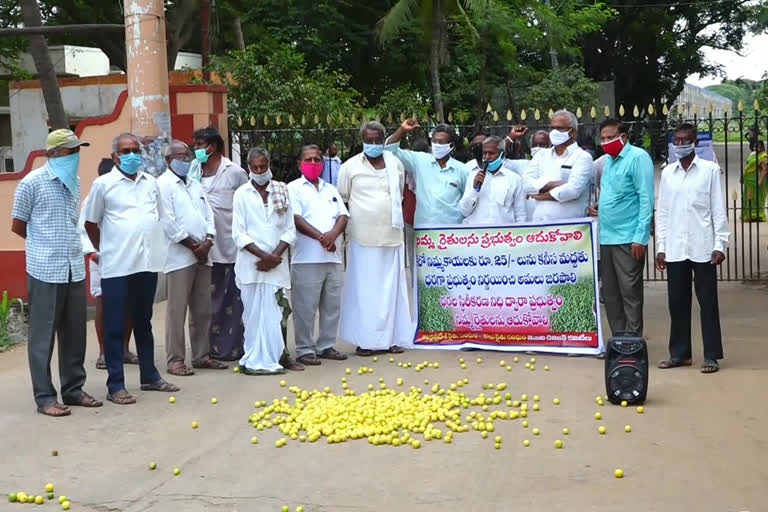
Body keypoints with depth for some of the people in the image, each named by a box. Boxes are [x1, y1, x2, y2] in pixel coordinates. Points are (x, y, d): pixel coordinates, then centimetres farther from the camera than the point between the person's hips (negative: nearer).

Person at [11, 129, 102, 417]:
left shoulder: (75, 182, 11)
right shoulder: (32, 183, -7)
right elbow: (18, 226, 0)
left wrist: (65, 243, 10)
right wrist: (46, 245, 8)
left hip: (75, 269, 6)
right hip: (45, 271, -6)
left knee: (74, 333, 11)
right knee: (43, 335, 1)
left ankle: (73, 389, 22)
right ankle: (44, 397, 7)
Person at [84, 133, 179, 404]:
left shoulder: (151, 182, 11)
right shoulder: (103, 184, -3)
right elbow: (91, 223, 4)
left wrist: (156, 247, 13)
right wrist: (106, 250, 6)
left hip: (148, 263, 5)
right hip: (116, 267, -5)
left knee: (143, 323, 16)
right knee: (115, 327, 1)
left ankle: (150, 376, 26)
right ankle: (115, 385, 6)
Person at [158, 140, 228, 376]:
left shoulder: (195, 185, 21)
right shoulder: (163, 185, -4)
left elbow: (208, 215, 15)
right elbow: (168, 222, -13)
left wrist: (207, 243, -2)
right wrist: (193, 245, -11)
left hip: (202, 255, 7)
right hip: (179, 256, -7)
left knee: (203, 310, 10)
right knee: (177, 310, -6)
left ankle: (202, 355, 18)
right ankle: (175, 360, -1)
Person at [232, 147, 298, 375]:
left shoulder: (282, 191, 7)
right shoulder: (242, 194, 2)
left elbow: (290, 230, 6)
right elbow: (239, 234, -2)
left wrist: (275, 256, -7)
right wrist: (264, 256, -11)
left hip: (277, 263, 2)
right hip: (251, 264, -1)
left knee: (276, 310, 2)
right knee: (254, 312, 0)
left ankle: (277, 356, 13)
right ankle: (256, 360, 5)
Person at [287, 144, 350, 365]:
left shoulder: (331, 189, 19)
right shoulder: (294, 188, 2)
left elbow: (343, 216, 9)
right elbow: (296, 219, -10)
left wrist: (333, 234, -13)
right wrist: (320, 237, -19)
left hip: (333, 256, 6)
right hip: (307, 257, -6)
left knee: (332, 305, 9)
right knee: (305, 307, -4)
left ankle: (327, 346, 20)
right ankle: (305, 349, 3)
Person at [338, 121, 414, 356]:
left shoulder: (396, 164, 8)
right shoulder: (350, 167, 1)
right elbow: (341, 201, 7)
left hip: (391, 236, 3)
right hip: (363, 238, -3)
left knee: (391, 288, 5)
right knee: (364, 289, -1)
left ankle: (391, 338, 11)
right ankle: (364, 340, 4)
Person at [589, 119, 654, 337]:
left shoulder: (637, 157, -8)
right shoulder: (608, 160, 15)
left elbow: (646, 199, -13)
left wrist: (640, 237, -18)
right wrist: (598, 206, 7)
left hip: (628, 238, -8)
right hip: (606, 236, 8)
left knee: (630, 292, -4)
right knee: (610, 293, 10)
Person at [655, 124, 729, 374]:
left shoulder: (710, 170, 0)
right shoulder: (667, 172, 9)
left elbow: (718, 209, -1)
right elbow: (662, 211, 10)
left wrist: (720, 245, -7)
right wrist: (660, 246, 6)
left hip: (702, 248, -3)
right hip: (674, 248, 3)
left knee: (707, 301, 2)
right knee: (677, 302, 8)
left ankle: (711, 355, 7)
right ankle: (679, 353, 17)